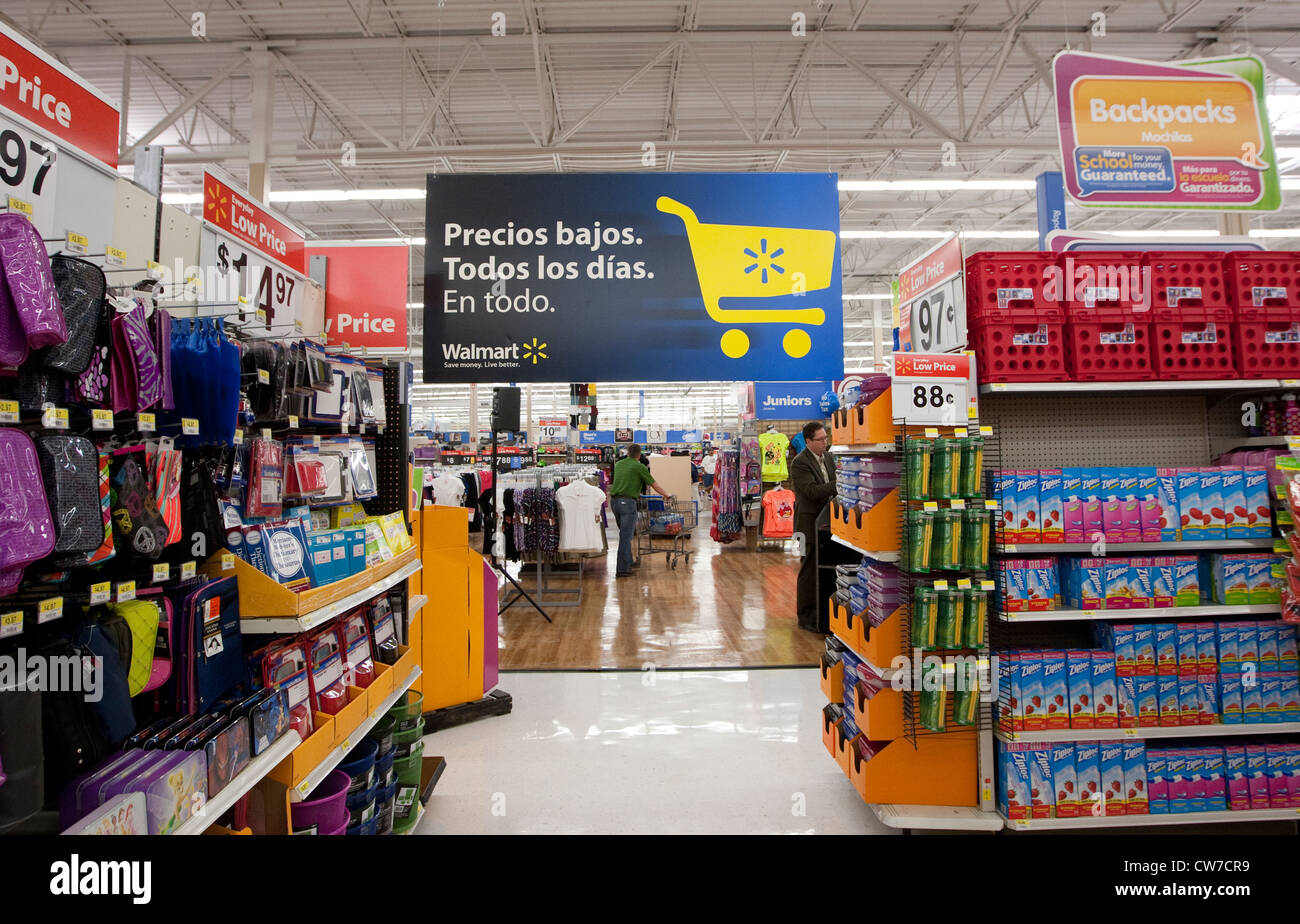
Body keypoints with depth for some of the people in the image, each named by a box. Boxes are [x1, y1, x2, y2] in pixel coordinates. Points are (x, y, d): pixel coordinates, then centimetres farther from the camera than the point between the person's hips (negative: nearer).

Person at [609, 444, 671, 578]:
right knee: (626, 536, -5)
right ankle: (622, 569, -7)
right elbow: (653, 484, 4)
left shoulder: (618, 464, 15)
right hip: (627, 502, -6)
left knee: (624, 533, 20)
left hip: (614, 500, 6)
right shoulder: (639, 467, -2)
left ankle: (628, 561, 27)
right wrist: (666, 495, 17)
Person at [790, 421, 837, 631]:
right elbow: (813, 491, -23)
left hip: (826, 522, 7)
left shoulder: (828, 458, 12)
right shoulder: (799, 463, -13)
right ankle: (806, 617, 11)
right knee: (810, 570, 0)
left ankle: (820, 612, 25)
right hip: (811, 524, -7)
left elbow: (832, 489, 16)